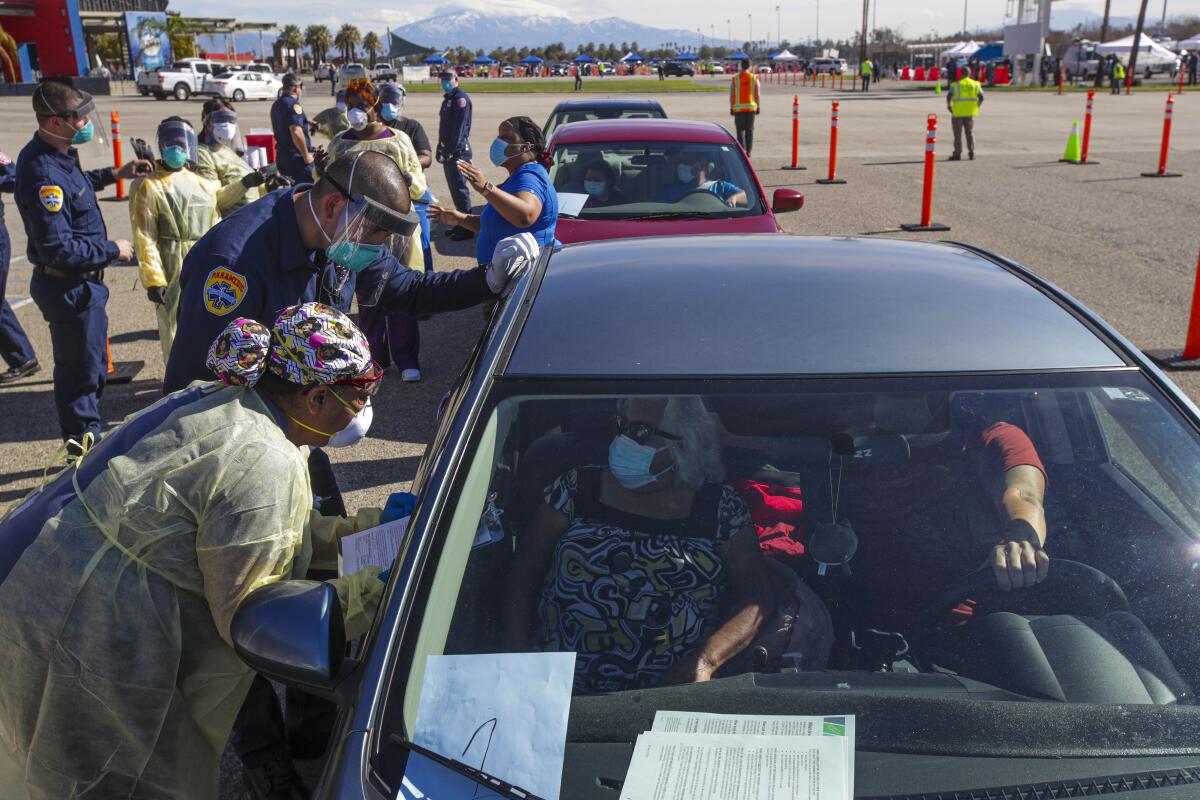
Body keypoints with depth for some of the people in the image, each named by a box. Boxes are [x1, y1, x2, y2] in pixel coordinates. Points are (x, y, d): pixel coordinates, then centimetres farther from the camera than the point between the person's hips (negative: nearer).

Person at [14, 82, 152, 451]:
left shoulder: (55, 156, 3)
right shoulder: (44, 175, -27)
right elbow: (58, 248, -28)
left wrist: (113, 174, 16)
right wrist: (112, 250, -17)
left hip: (79, 284, 10)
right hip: (70, 289, -10)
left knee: (87, 365, 22)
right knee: (82, 370, 4)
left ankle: (84, 440, 38)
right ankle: (84, 445, 20)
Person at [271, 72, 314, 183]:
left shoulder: (276, 104, 15)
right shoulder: (293, 104, -15)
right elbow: (296, 131, -27)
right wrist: (306, 155, -18)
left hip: (281, 155, 9)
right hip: (296, 157, -9)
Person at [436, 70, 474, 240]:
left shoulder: (461, 98, -12)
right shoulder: (448, 98, 18)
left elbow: (459, 127, -20)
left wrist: (452, 150, -23)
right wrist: (440, 148, 18)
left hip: (458, 151, -10)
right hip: (449, 151, 10)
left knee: (459, 188, -8)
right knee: (454, 188, 13)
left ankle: (466, 228, -3)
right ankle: (460, 224, 22)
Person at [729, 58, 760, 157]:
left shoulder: (735, 79, -3)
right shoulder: (754, 78, 0)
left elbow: (732, 95, -2)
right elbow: (757, 94, 1)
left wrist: (731, 108, 5)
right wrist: (758, 107, 9)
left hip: (738, 108, -1)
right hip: (751, 107, 1)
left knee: (740, 130, 3)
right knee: (749, 130, 9)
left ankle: (742, 151, -7)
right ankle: (748, 151, 10)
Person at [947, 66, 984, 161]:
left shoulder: (956, 84, -8)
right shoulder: (975, 84, 3)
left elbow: (949, 96, -16)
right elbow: (981, 97, 0)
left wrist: (949, 106, -1)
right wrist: (976, 107, 12)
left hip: (958, 112, -3)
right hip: (970, 113, 3)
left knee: (958, 134, 3)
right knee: (970, 133, 12)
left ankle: (957, 154, 3)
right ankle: (971, 153, 11)